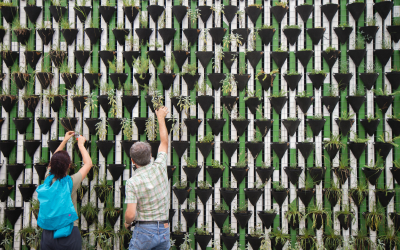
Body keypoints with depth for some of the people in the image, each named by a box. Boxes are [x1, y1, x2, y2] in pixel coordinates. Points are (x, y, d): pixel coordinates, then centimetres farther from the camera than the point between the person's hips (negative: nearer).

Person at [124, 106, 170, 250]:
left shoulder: (132, 182, -12)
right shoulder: (159, 167, -2)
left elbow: (131, 214, -18)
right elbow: (164, 142, 16)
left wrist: (127, 223, 6)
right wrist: (161, 118, 28)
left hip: (145, 230, -4)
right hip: (164, 230, 4)